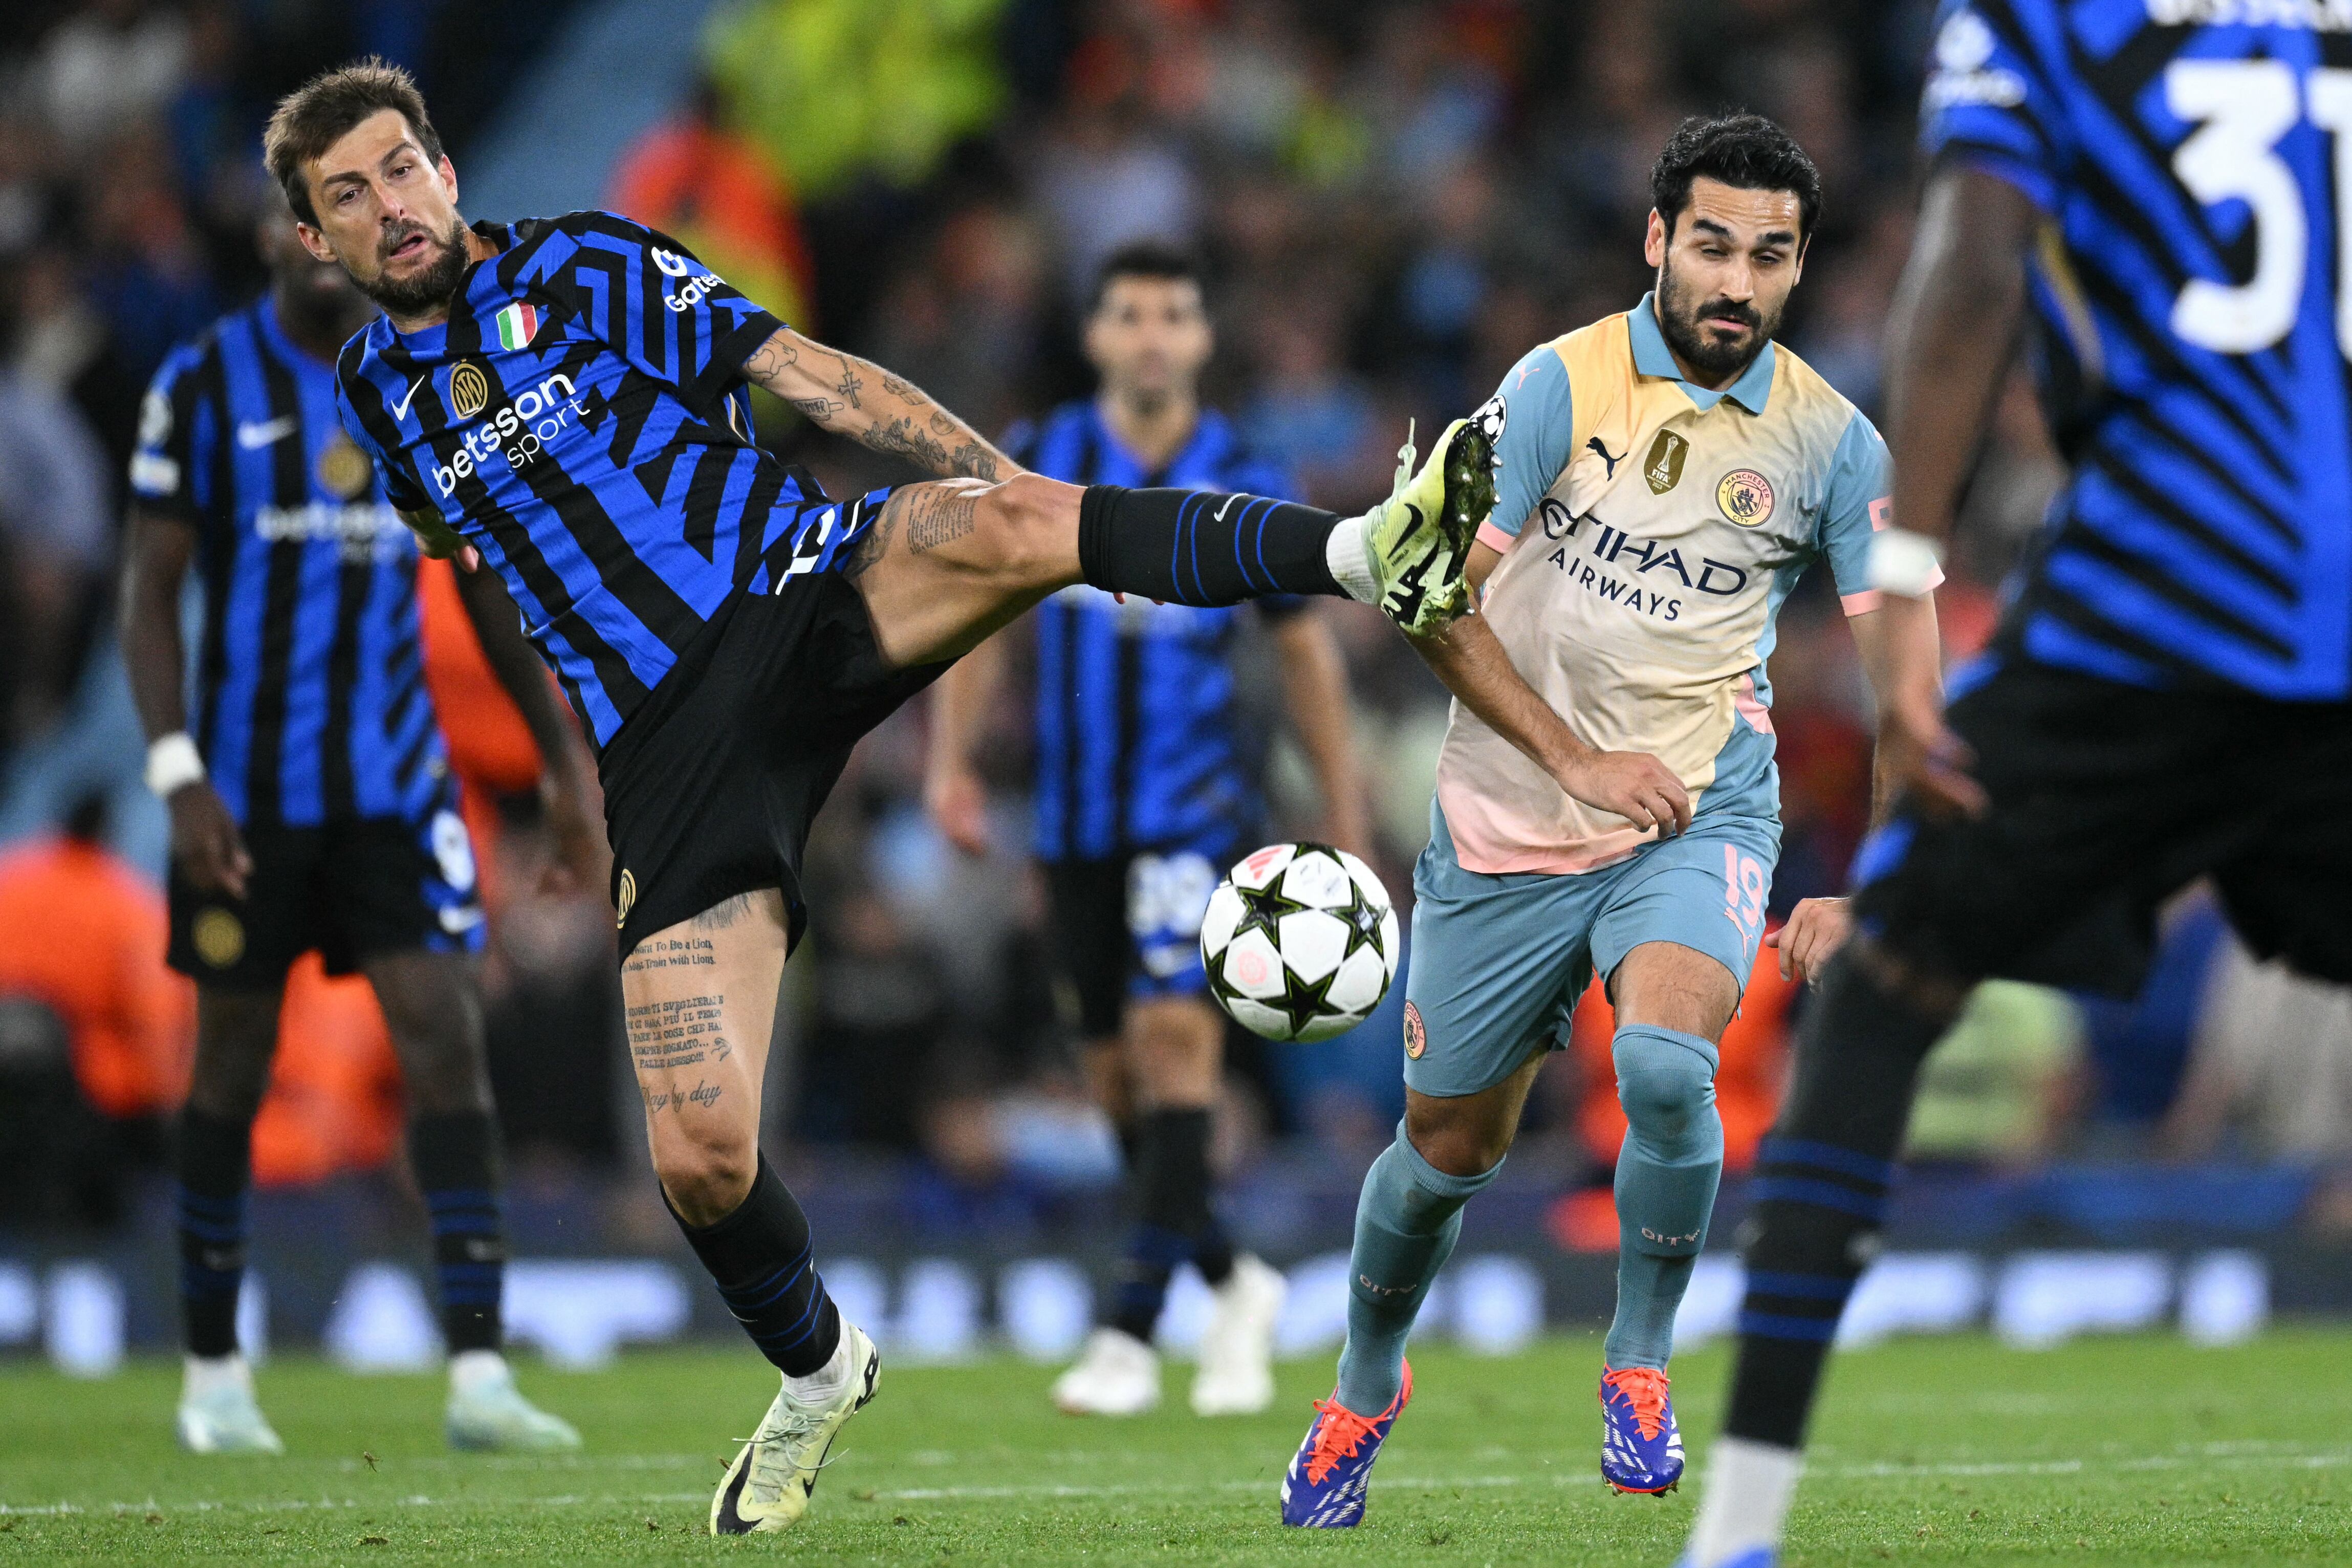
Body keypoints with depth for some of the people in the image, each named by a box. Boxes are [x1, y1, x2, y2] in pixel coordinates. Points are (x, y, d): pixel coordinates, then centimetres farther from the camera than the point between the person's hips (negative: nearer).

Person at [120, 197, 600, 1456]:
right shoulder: (203, 386, -4)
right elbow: (150, 592, -3)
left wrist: (564, 760, 10)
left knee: (444, 1033, -11)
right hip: (248, 786, -2)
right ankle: (212, 1375, 20)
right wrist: (176, 773, -14)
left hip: (395, 784, 2)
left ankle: (479, 1375, -14)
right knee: (232, 1066, 6)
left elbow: (489, 585, 13)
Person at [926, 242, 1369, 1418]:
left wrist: (1347, 828, 8)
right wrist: (951, 760, 3)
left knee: (1172, 1035, -18)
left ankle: (1130, 1332, -20)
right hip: (1076, 817, 3)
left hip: (1192, 804, -3)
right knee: (1116, 1074, 5)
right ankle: (1234, 1286, 26)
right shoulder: (1040, 465, 2)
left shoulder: (1242, 485, -2)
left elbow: (1306, 653, 7)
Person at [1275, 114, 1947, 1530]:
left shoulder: (1831, 441, -3)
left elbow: (1902, 662, 3)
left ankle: (1641, 1363, -6)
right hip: (1507, 825, 0)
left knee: (1667, 1062, -30)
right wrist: (1576, 758, -15)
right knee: (1447, 1146, 10)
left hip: (1702, 815, 0)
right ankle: (1366, 1390, 39)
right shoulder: (1562, 383, -8)